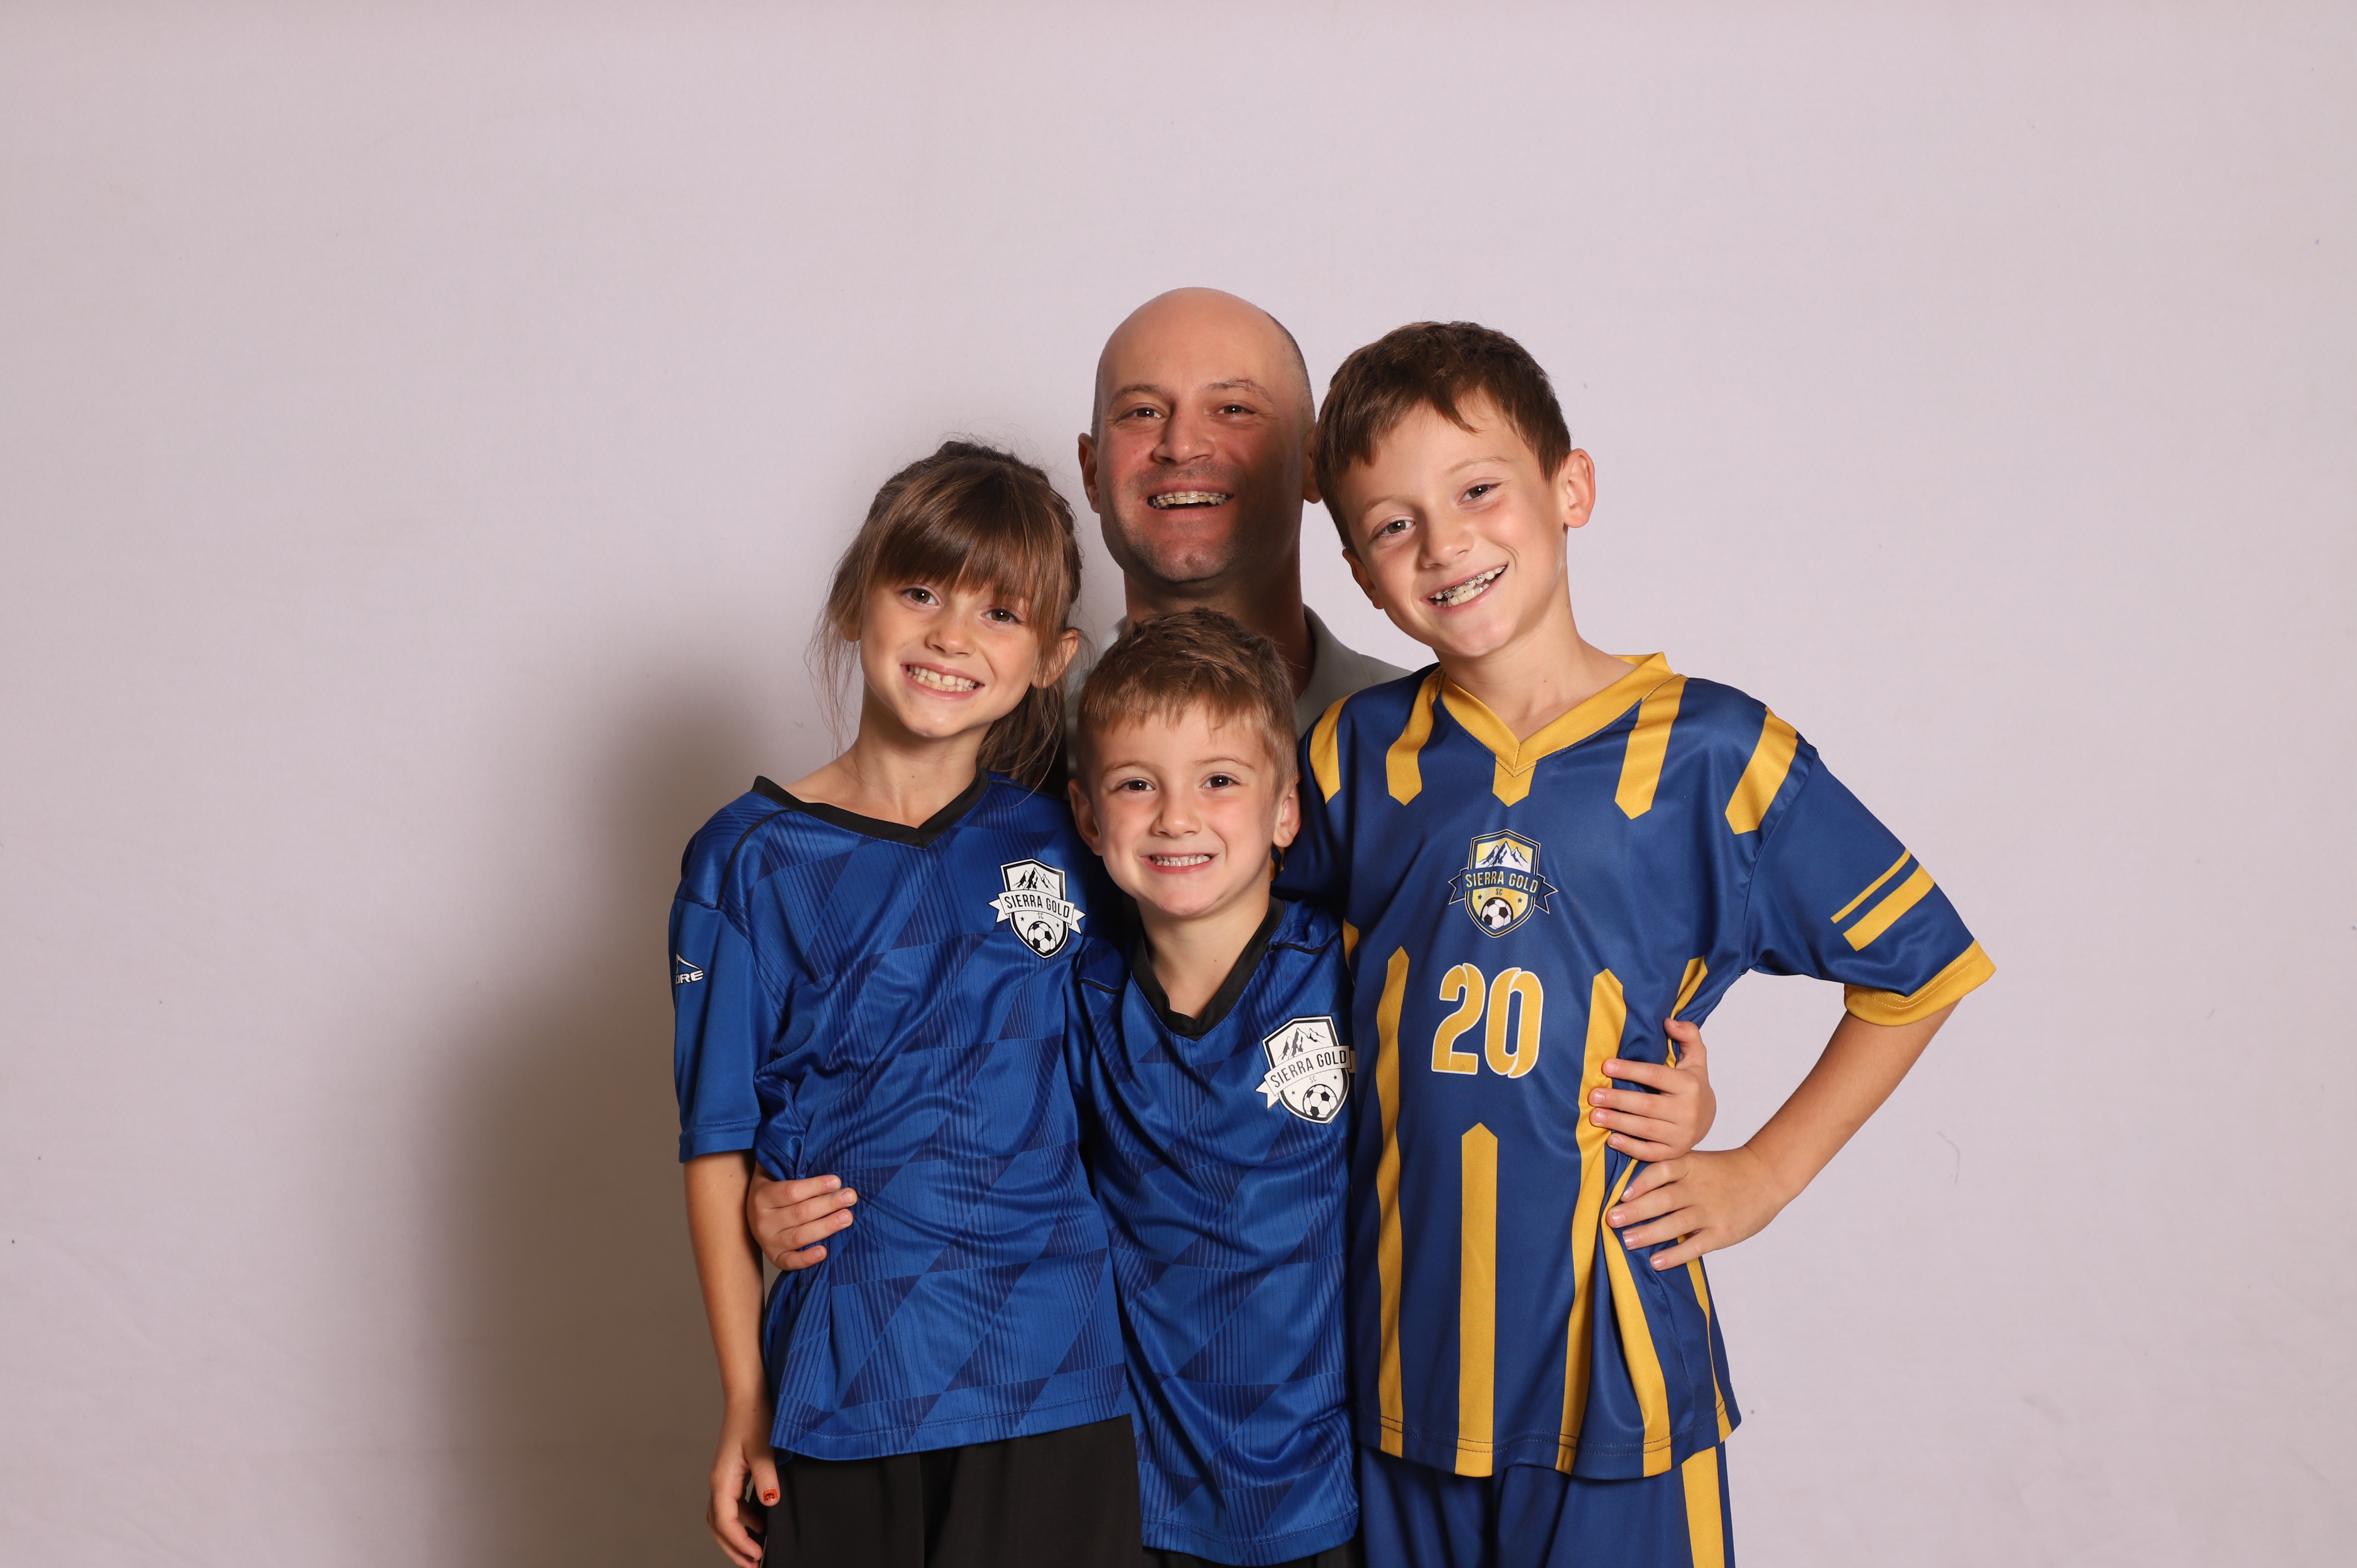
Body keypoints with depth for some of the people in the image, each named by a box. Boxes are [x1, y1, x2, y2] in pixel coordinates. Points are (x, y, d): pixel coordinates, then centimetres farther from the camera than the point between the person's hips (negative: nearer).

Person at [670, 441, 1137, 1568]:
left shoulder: (1066, 845, 3)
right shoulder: (752, 859, -2)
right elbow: (720, 1149, -1)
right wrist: (745, 1403, -2)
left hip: (1055, 1388, 1)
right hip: (839, 1385, -1)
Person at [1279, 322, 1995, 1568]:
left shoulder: (1711, 754, -6)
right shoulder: (1355, 754, 2)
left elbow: (1918, 967, 3)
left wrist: (1762, 1174, 0)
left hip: (1611, 1345, -2)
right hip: (1399, 1356, 2)